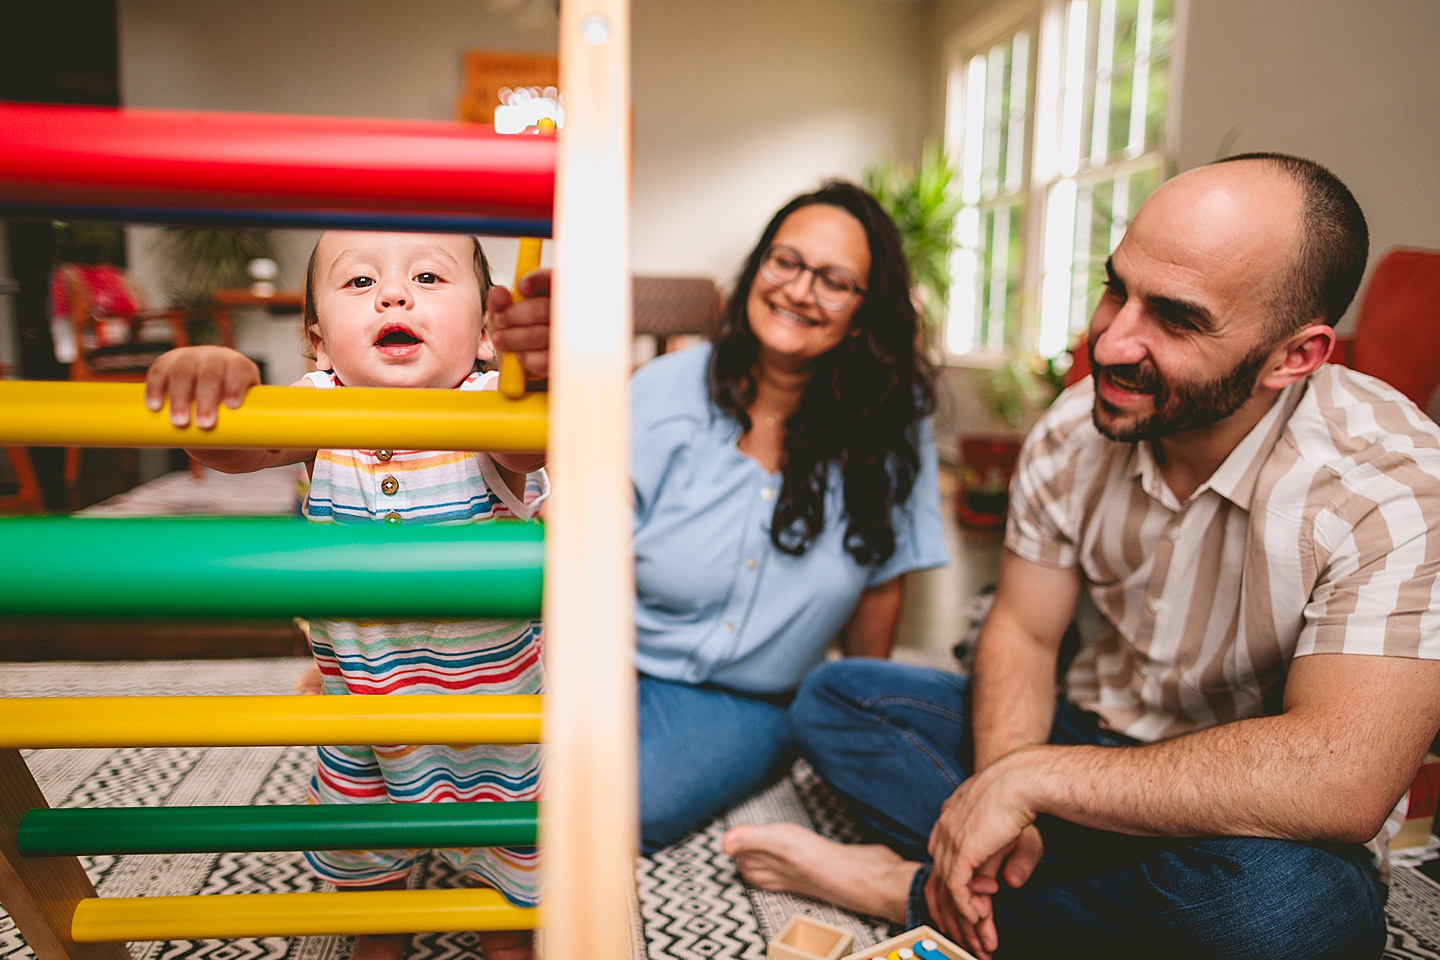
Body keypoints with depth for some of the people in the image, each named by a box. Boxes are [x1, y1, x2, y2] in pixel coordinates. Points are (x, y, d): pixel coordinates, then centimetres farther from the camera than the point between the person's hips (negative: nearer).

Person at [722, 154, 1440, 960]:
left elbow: (1342, 780, -36)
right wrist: (997, 796, -22)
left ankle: (910, 889, -17)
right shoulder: (1074, 430, -9)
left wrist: (1027, 777, -31)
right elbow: (1022, 632, -3)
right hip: (1091, 738, 4)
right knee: (834, 698, -4)